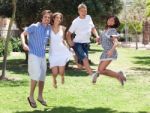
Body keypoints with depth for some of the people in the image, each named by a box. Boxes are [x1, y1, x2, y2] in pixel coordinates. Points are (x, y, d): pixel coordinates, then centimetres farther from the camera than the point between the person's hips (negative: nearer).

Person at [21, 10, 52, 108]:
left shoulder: (49, 28, 8)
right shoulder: (34, 26, -7)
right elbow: (23, 34, -9)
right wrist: (24, 44, -26)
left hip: (43, 56, 6)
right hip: (33, 55, -6)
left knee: (42, 76, 10)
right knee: (36, 74, -16)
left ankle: (40, 96, 27)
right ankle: (31, 96, 0)